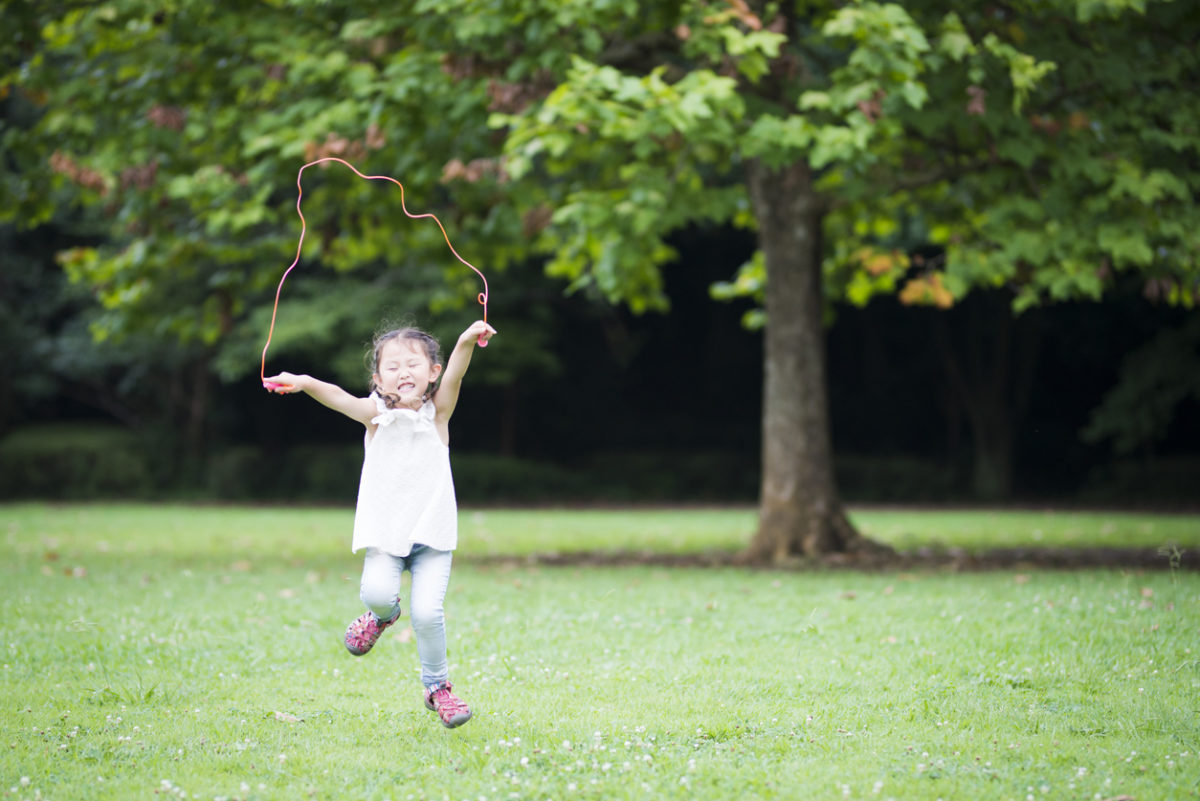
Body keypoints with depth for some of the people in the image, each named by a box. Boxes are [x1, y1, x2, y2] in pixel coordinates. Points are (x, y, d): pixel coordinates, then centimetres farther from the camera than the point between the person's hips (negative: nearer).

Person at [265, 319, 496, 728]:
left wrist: (467, 342, -41)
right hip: (384, 531, 0)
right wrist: (303, 383, -42)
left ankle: (437, 686, 13)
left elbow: (453, 375, -20)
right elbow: (339, 398, -21)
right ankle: (384, 614, 16)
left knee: (427, 611, -11)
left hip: (431, 532, 0)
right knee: (376, 592, -23)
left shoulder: (437, 411, -1)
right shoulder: (376, 414, -2)